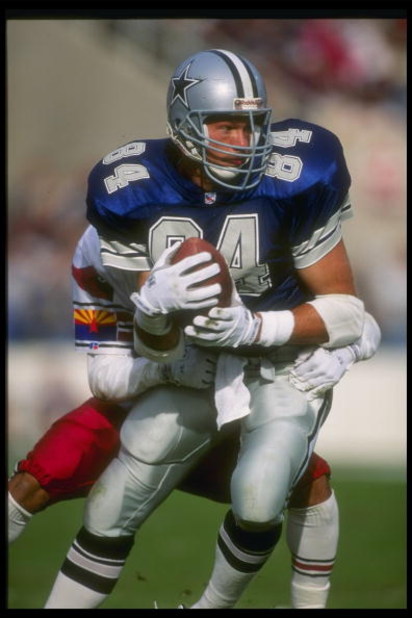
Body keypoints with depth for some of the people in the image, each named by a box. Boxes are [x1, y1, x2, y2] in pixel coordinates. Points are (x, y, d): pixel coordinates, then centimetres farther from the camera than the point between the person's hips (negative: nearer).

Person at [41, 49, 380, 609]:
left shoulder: (290, 179, -24)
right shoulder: (136, 191, -15)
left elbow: (345, 310, -15)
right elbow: (160, 349, -11)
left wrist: (253, 327, -31)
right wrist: (154, 306, -35)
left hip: (287, 360, -3)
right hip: (197, 368, 3)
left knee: (258, 497, -27)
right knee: (112, 508, 3)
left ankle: (216, 604, 2)